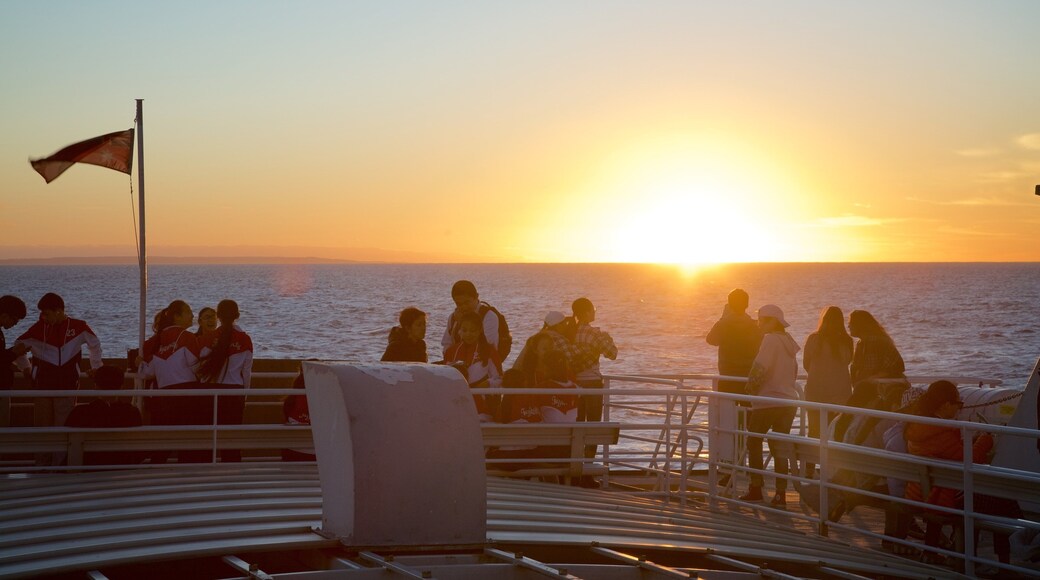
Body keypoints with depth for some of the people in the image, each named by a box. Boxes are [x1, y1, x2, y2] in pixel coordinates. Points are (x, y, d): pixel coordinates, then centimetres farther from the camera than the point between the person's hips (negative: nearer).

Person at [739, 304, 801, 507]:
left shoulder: (771, 339, -11)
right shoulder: (788, 341, 14)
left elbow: (759, 368, -18)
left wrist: (750, 388, -4)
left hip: (768, 401, -7)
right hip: (789, 401, 7)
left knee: (754, 441, 8)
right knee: (779, 446, 8)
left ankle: (756, 488, 7)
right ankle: (781, 494, 3)